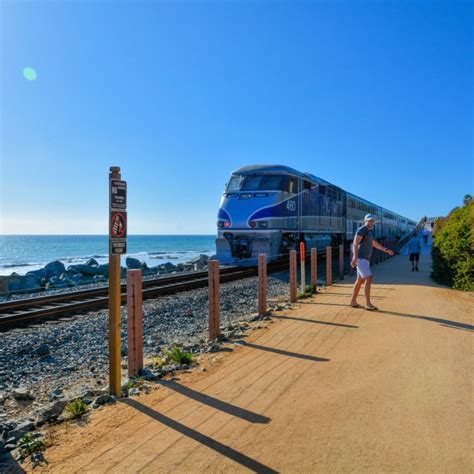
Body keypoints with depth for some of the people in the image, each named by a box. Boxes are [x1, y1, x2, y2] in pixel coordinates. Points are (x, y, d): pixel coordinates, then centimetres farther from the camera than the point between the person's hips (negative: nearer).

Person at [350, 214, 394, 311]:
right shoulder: (362, 230, -11)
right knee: (369, 278, -16)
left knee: (360, 280, 14)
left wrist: (386, 250, 28)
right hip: (360, 258, -10)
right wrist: (355, 257, -34)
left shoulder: (370, 231, 18)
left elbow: (374, 244, 32)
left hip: (366, 259, 10)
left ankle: (353, 302, 22)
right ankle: (368, 304, -15)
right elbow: (355, 243, -23)